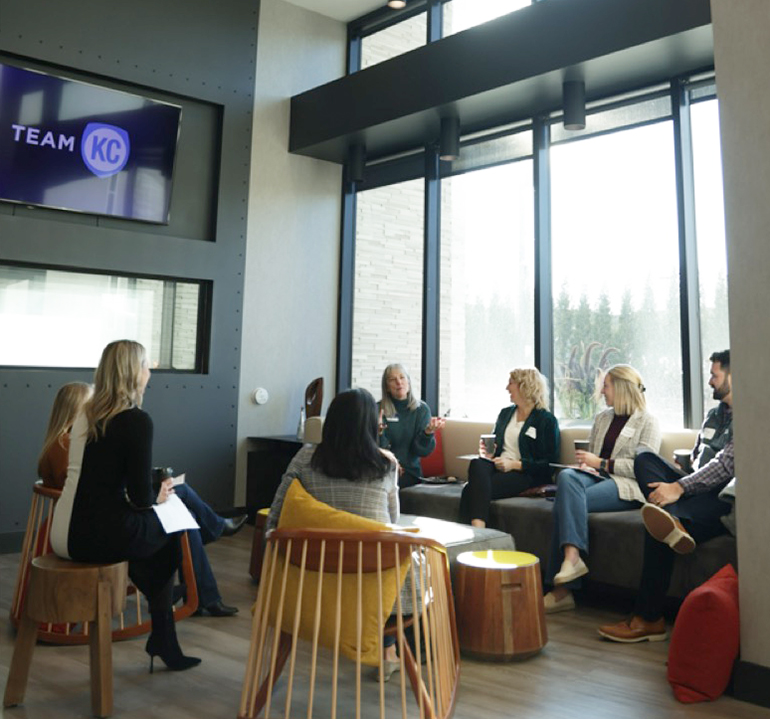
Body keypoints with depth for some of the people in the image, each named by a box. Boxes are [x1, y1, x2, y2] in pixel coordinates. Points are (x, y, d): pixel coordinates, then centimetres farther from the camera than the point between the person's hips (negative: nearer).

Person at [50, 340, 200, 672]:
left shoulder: (86, 413, 9)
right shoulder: (136, 421, -15)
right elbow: (140, 498, -15)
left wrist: (151, 491, 16)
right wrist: (157, 497, 6)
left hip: (64, 532, 7)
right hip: (98, 536, -7)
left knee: (153, 530, 25)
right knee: (169, 534, 19)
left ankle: (164, 642, 30)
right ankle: (162, 642, 31)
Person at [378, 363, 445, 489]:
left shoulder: (422, 409, 5)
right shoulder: (378, 410, 0)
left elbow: (422, 451, -3)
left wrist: (429, 431, -23)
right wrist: (378, 431, -26)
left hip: (410, 473, 1)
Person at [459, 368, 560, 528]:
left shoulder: (547, 420, 3)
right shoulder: (505, 413, 24)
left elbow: (549, 464, -3)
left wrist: (515, 464, -13)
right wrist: (488, 452, 9)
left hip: (525, 474, -5)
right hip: (497, 466, 5)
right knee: (476, 464, -35)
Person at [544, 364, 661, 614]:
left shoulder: (648, 423, 3)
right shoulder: (602, 418, 24)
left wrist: (601, 463, -12)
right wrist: (585, 463, 3)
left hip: (626, 486, -6)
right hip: (596, 476, 6)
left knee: (566, 501, -31)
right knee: (566, 477, -31)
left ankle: (561, 590, -34)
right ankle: (572, 556, -42)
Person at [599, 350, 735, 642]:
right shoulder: (714, 415, 23)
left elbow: (727, 465, -18)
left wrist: (679, 487, -24)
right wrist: (671, 482, 5)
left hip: (723, 499, -8)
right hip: (698, 490, 9)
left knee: (657, 529, -30)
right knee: (644, 458, -13)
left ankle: (648, 619, -22)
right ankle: (672, 521, -39)